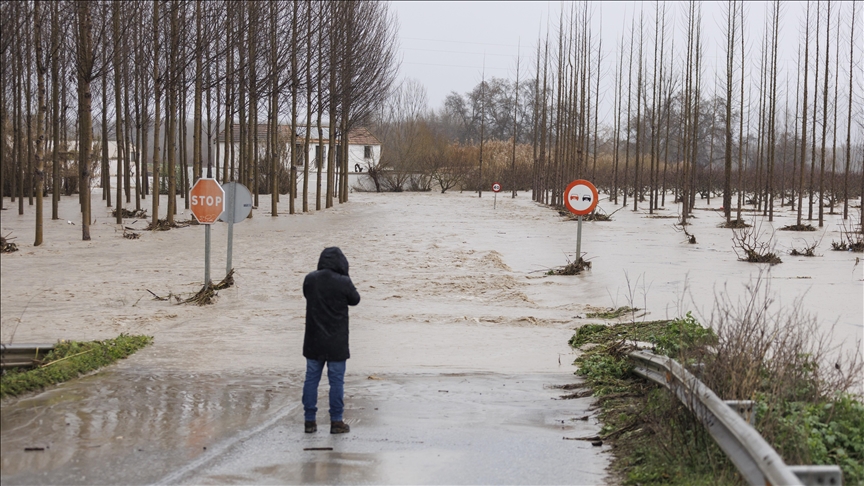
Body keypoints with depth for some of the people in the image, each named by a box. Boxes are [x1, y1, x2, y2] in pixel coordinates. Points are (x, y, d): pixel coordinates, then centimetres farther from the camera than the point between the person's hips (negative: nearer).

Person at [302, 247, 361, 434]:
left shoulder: (310, 279, -4)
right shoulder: (343, 282, -15)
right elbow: (355, 299, 2)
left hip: (314, 341, 3)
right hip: (336, 342, -3)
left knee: (311, 378, 11)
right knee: (336, 380, 4)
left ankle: (309, 420, 13)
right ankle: (336, 421, 7)